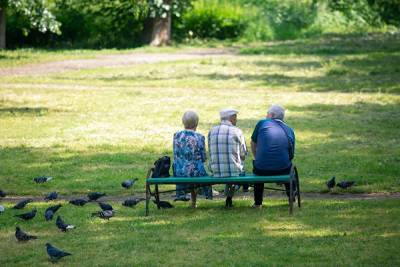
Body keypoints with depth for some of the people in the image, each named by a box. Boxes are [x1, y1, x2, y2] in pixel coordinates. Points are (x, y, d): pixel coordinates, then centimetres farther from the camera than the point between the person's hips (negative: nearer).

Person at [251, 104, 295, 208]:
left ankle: (257, 203, 35)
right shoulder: (289, 130, 12)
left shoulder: (262, 123, 6)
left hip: (262, 170, -1)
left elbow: (253, 144, 17)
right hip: (282, 170, 1)